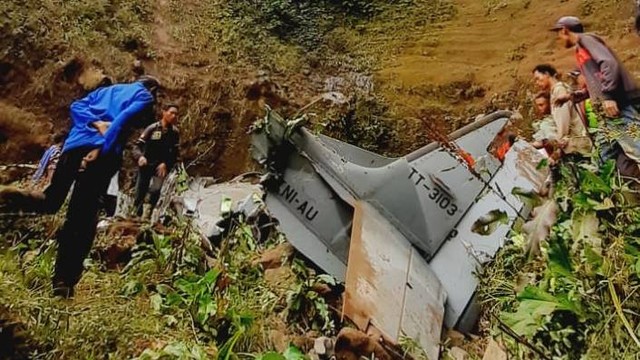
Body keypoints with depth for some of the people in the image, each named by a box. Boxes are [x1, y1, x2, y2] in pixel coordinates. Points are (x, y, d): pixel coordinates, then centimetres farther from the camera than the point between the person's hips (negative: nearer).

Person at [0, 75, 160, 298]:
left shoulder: (108, 90, 29)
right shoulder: (146, 97, 10)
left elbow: (76, 106, 14)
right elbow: (123, 120, -9)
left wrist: (96, 123, -1)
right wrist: (101, 148, -17)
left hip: (75, 144, 5)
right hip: (104, 153, -5)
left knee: (51, 200, 19)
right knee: (81, 218, -3)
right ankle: (64, 280, -3)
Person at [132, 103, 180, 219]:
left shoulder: (174, 132, -3)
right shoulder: (152, 128, -9)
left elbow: (174, 153, 0)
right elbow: (137, 146, -10)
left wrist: (166, 164, -16)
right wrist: (140, 156, -30)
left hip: (161, 166, 0)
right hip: (146, 165, 0)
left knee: (156, 190, -21)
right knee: (140, 194, 7)